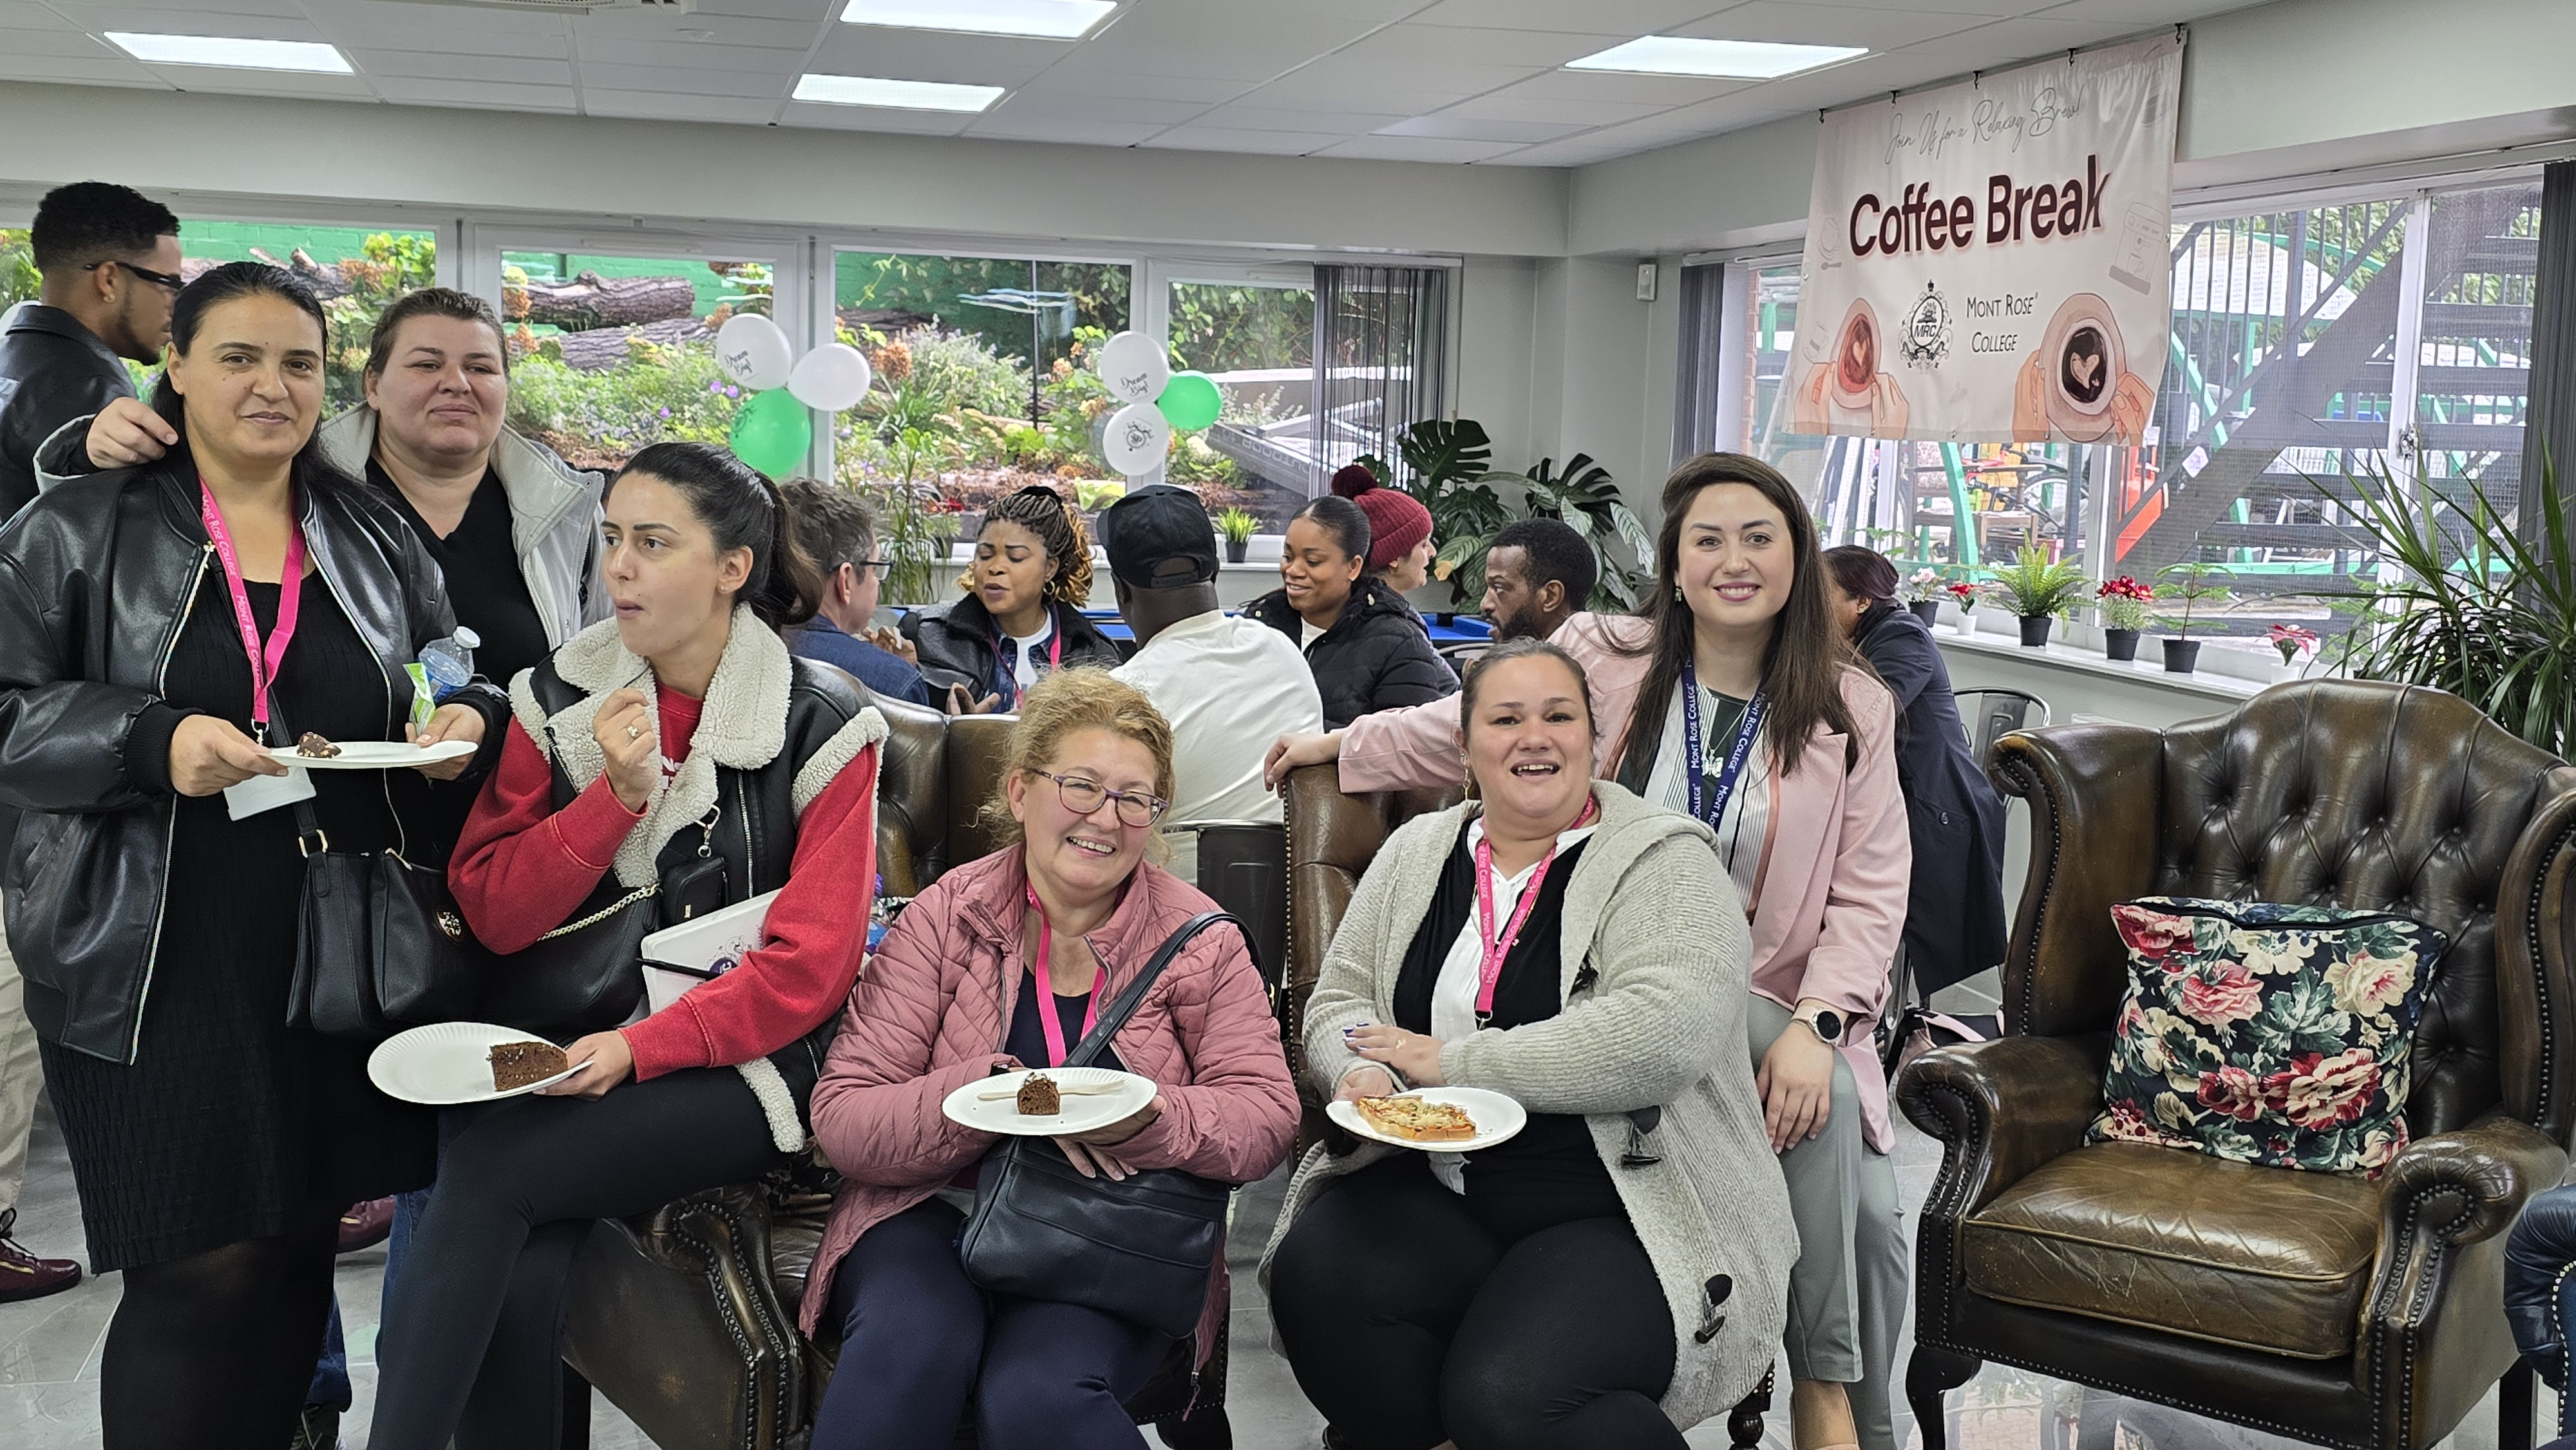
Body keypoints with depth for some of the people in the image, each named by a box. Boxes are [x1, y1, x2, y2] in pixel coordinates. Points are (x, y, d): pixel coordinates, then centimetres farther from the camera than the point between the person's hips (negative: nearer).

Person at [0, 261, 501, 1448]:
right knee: (201, 1271, -5)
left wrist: (464, 720, -5)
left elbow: (457, 685, 19)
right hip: (160, 969, -3)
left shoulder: (376, 539, 12)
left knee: (300, 1255, 11)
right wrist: (155, 741, -20)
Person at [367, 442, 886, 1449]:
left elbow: (809, 968, -10)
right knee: (518, 1275, -26)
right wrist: (617, 796, -12)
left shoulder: (820, 730, -5)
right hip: (577, 1053, 4)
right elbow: (491, 913, 1)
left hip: (739, 1068, -3)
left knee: (487, 1173, -26)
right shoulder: (558, 700, 7)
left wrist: (643, 1048, -19)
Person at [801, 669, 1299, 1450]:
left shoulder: (1199, 940, 3)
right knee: (908, 1352, -32)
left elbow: (1266, 1112, -2)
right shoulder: (944, 916, 0)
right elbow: (842, 1116, -6)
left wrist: (1147, 1121, -23)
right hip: (937, 1213, 1)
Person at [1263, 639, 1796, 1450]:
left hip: (1620, 1217, -4)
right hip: (1436, 1191, 5)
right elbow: (1339, 999, 15)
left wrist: (1450, 1063, -14)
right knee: (1314, 1276, -24)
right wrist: (1360, 1073, -10)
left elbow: (1662, 1036, -19)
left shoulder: (1663, 864, -3)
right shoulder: (1417, 853, 14)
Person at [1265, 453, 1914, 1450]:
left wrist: (1814, 1024, -16)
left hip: (1759, 1002, 2)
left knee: (1865, 1210, -22)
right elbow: (1465, 725, 19)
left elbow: (1868, 897, 0)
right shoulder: (1604, 658, 3)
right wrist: (1340, 744, 29)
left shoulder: (1853, 710, 5)